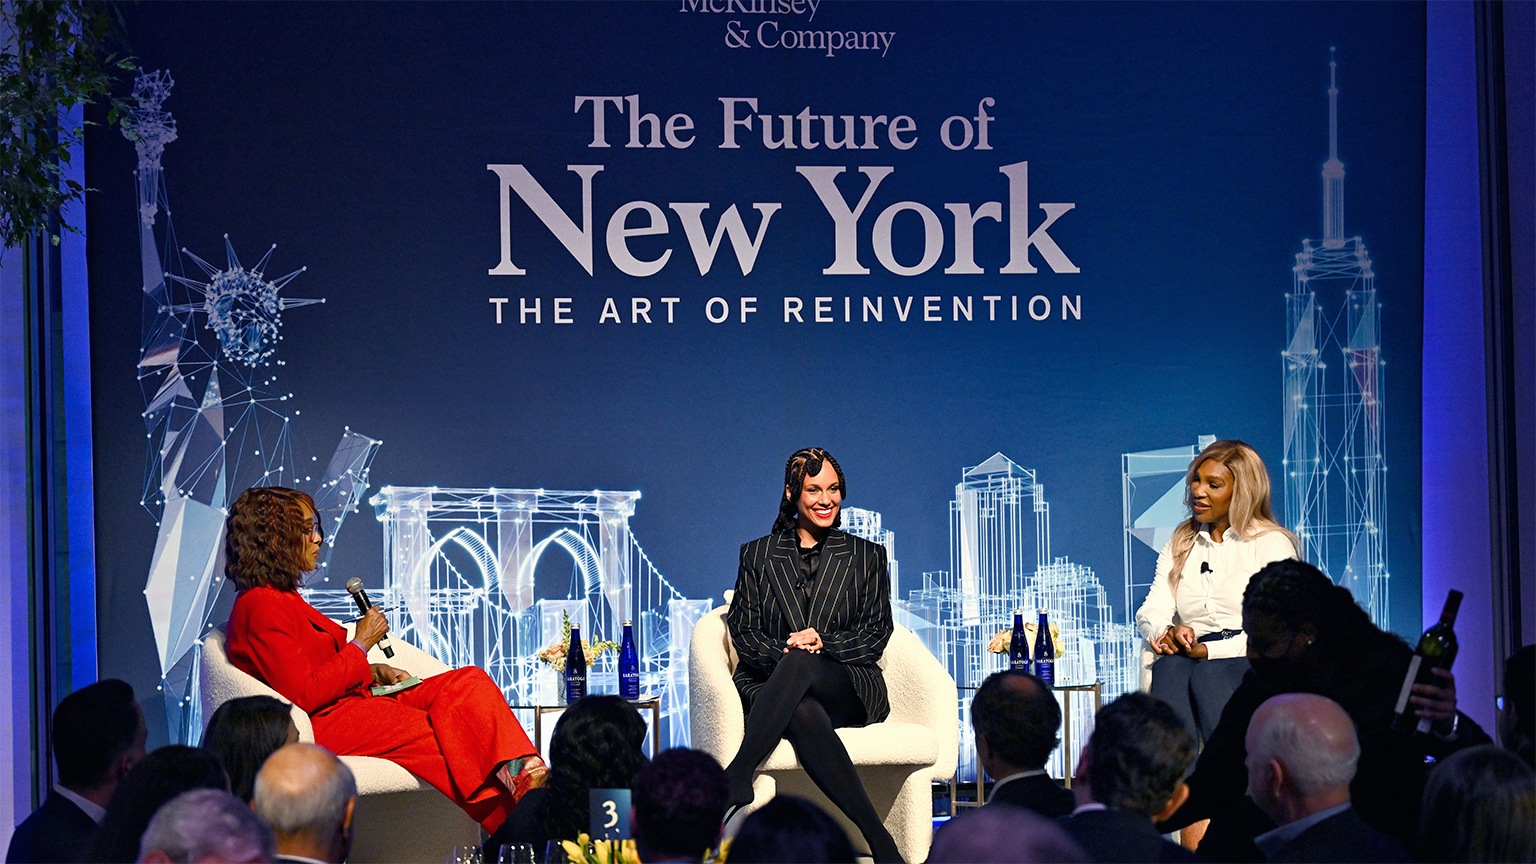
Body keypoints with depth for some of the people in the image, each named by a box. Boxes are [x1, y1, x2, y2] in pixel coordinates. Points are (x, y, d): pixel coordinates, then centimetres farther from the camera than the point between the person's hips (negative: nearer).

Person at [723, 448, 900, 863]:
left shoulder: (866, 556, 17)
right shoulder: (757, 554, 18)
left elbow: (877, 634, 8)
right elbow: (743, 630, 9)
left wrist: (824, 643, -12)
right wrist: (781, 653, -14)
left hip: (850, 689, 0)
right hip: (772, 685, 0)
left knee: (802, 663, -39)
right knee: (805, 714, -41)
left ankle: (736, 777, -47)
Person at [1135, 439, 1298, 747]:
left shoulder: (1272, 543, 7)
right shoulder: (1180, 545, 25)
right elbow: (1151, 611, 13)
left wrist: (1207, 650, -14)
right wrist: (1168, 633, -12)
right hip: (1195, 658, 3)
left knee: (1207, 676, -36)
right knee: (1170, 668, -33)